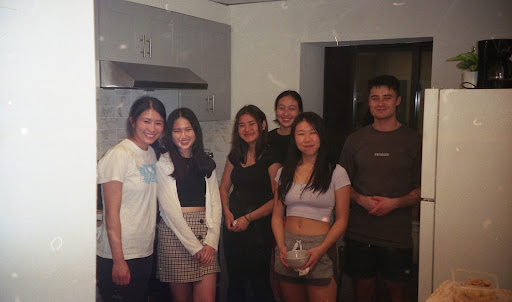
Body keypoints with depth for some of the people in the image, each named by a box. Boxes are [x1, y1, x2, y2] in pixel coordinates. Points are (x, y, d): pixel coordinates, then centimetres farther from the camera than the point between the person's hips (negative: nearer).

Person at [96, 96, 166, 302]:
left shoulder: (151, 154, 8)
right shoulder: (119, 155, -15)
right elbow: (111, 212, -17)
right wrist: (118, 260, -19)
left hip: (145, 253, 8)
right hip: (119, 256, -8)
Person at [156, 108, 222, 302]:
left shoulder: (207, 164, 12)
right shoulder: (163, 163, -2)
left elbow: (215, 204, 9)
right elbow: (169, 208, -7)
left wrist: (211, 242, -4)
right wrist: (194, 246, -10)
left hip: (205, 234, 4)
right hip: (174, 234, -3)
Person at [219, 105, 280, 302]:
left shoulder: (270, 157, -9)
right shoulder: (235, 156, 9)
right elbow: (224, 187, 16)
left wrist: (248, 218, -15)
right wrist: (227, 211, -2)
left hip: (259, 226, -5)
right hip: (233, 225, 6)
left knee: (259, 282, 3)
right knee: (235, 280, 16)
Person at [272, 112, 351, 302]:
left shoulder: (336, 172, -2)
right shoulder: (284, 172, 9)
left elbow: (341, 220, -5)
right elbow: (277, 216, 8)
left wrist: (321, 250, -17)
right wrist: (281, 246, -7)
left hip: (320, 250, -3)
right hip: (287, 248, 4)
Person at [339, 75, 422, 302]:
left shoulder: (413, 140, 1)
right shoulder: (355, 140, 6)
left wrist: (394, 202, -15)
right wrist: (361, 199, -10)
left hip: (397, 234, -1)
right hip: (359, 233, 2)